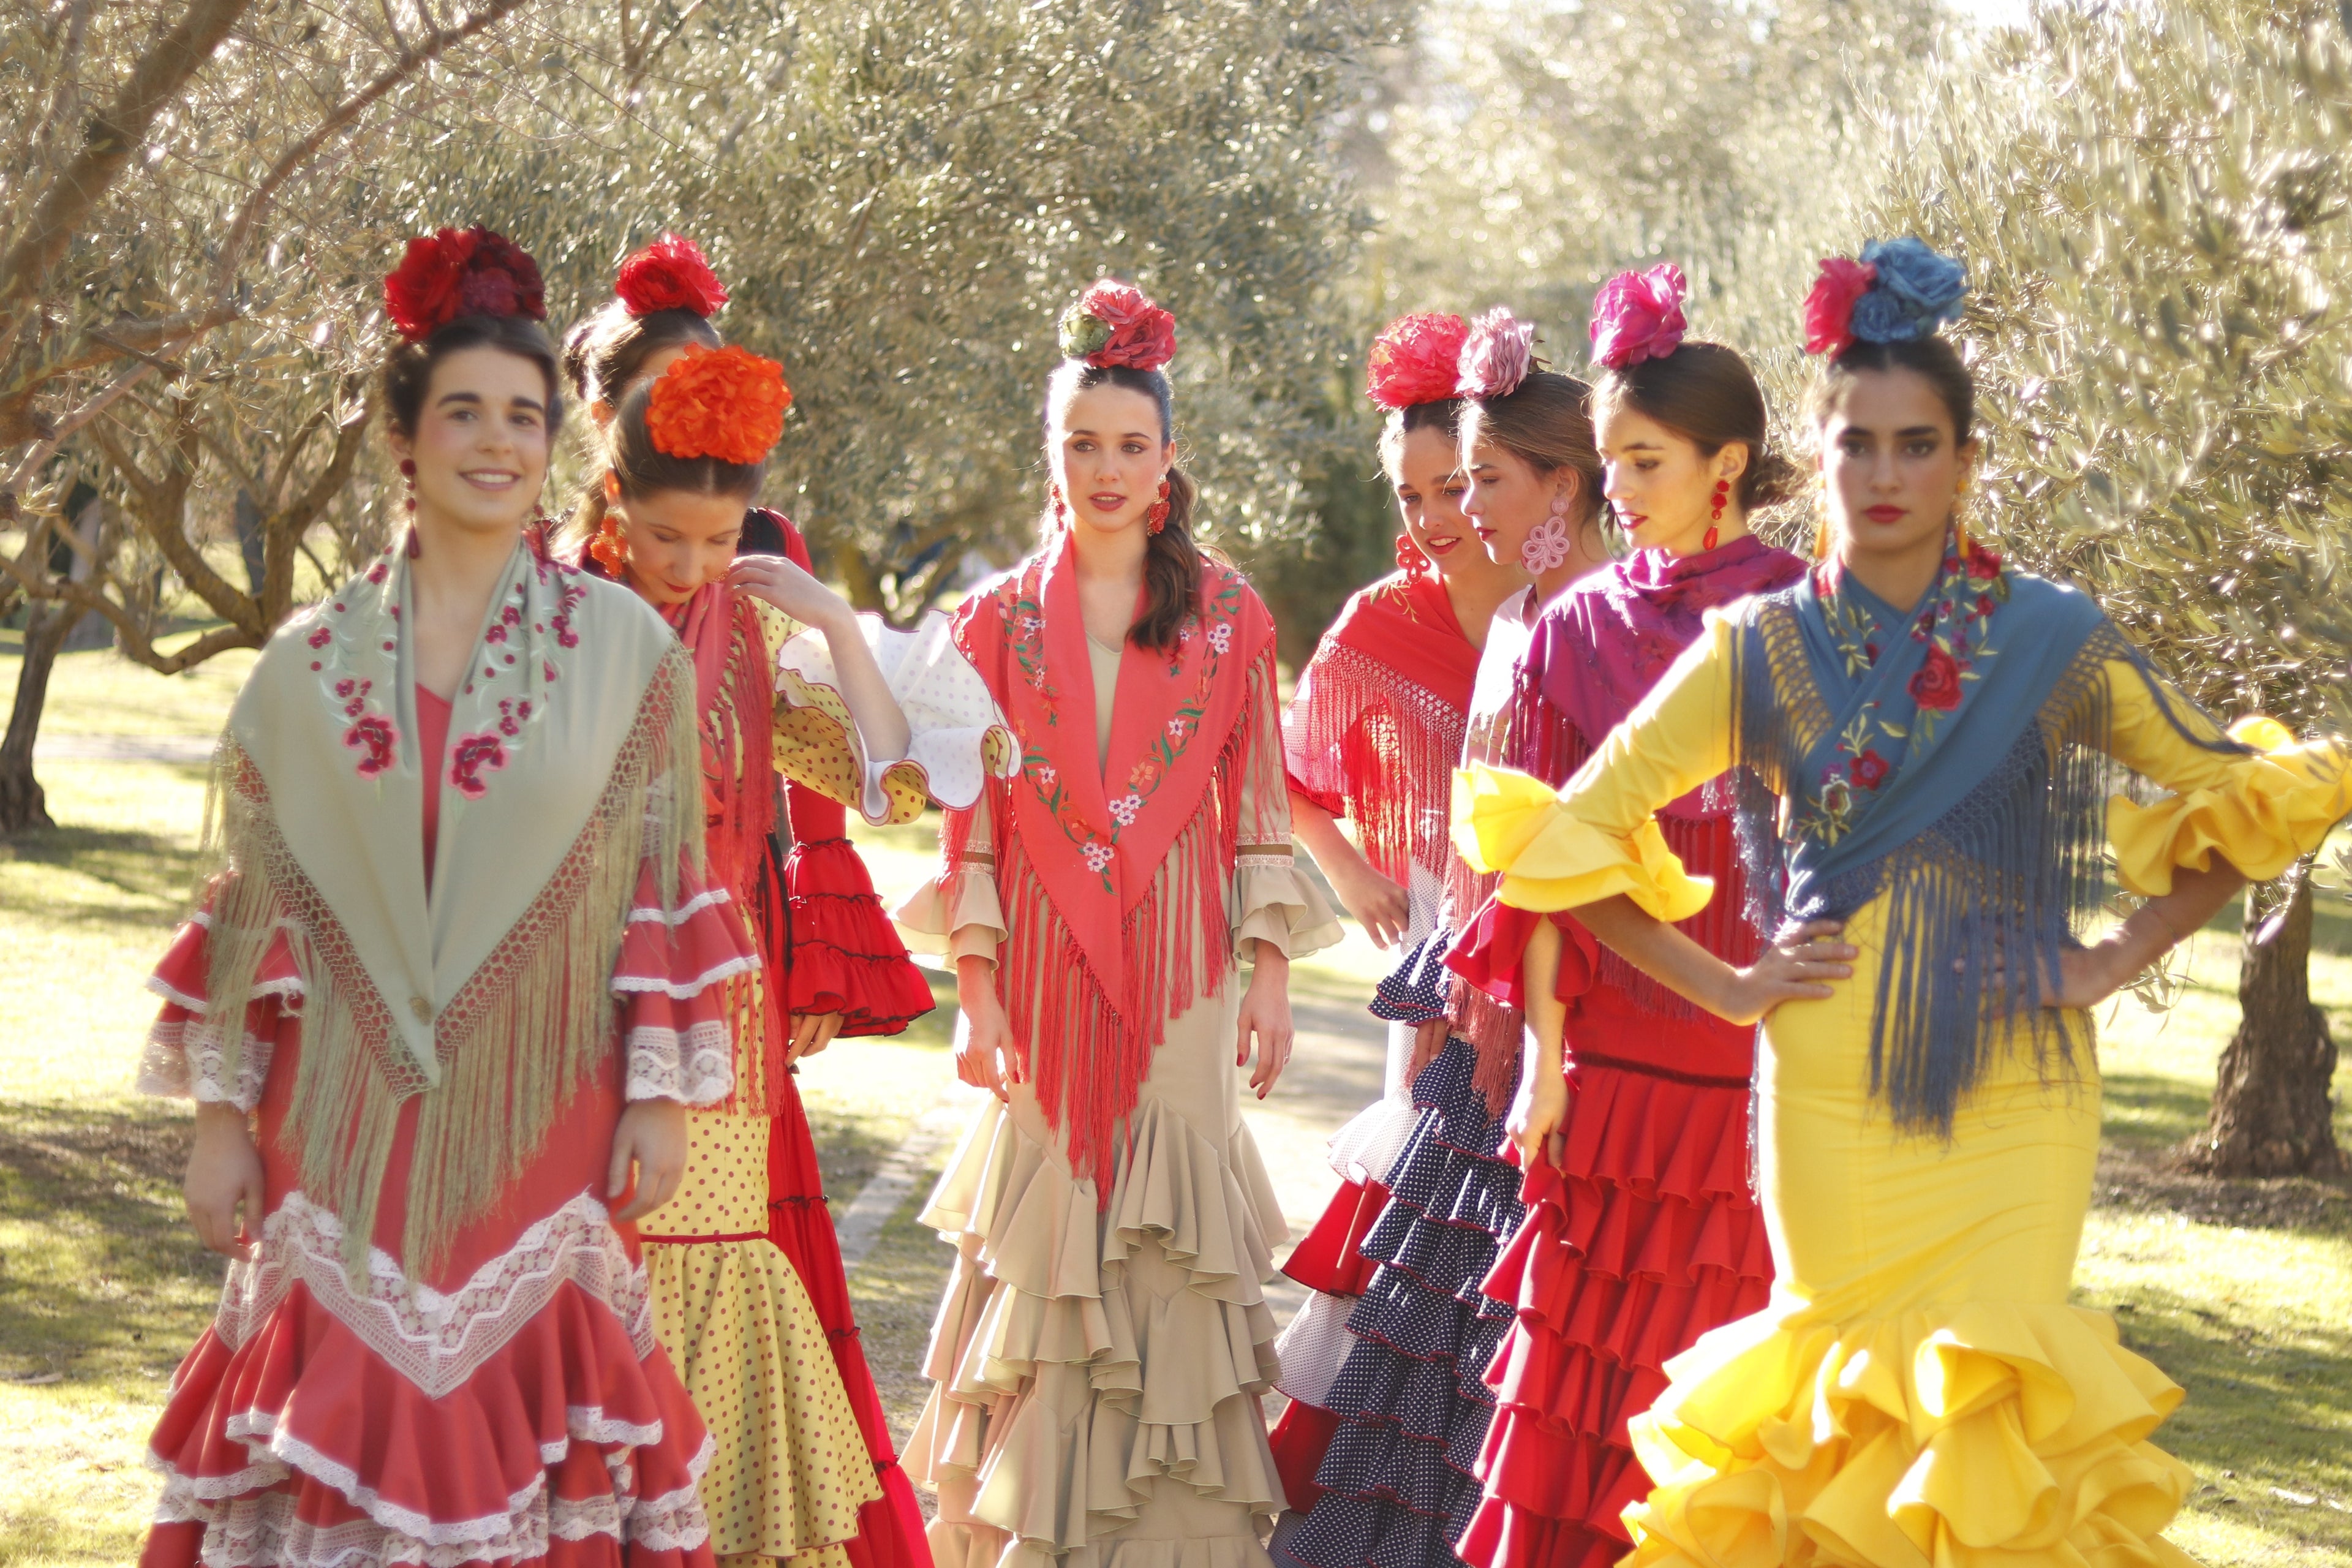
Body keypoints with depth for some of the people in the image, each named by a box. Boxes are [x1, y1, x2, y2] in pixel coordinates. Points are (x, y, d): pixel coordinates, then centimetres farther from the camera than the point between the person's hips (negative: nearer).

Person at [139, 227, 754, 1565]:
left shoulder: (626, 648, 2)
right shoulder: (312, 663, 5)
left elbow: (663, 886, 2)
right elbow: (254, 903, 7)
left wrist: (663, 1094, -2)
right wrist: (222, 1116, 4)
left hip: (541, 1127, -1)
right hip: (348, 1127, 1)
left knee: (523, 1438, 1)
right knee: (346, 1427, 1)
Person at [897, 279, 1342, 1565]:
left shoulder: (1225, 615, 5)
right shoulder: (1003, 619, 6)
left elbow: (1257, 807, 5)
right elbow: (974, 816, 4)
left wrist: (1270, 973, -1)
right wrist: (976, 990, -3)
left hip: (1181, 971, 0)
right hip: (1048, 975, 1)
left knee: (1167, 1237, -3)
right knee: (1048, 1235, 2)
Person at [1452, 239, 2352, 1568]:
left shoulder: (2052, 641, 2)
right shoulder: (1759, 650, 3)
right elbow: (1567, 833, 5)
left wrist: (2121, 956, 2)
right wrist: (1722, 986, 1)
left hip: (2012, 1091, -1)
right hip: (1831, 1089, 1)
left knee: (1992, 1408, -6)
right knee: (1843, 1399, 1)